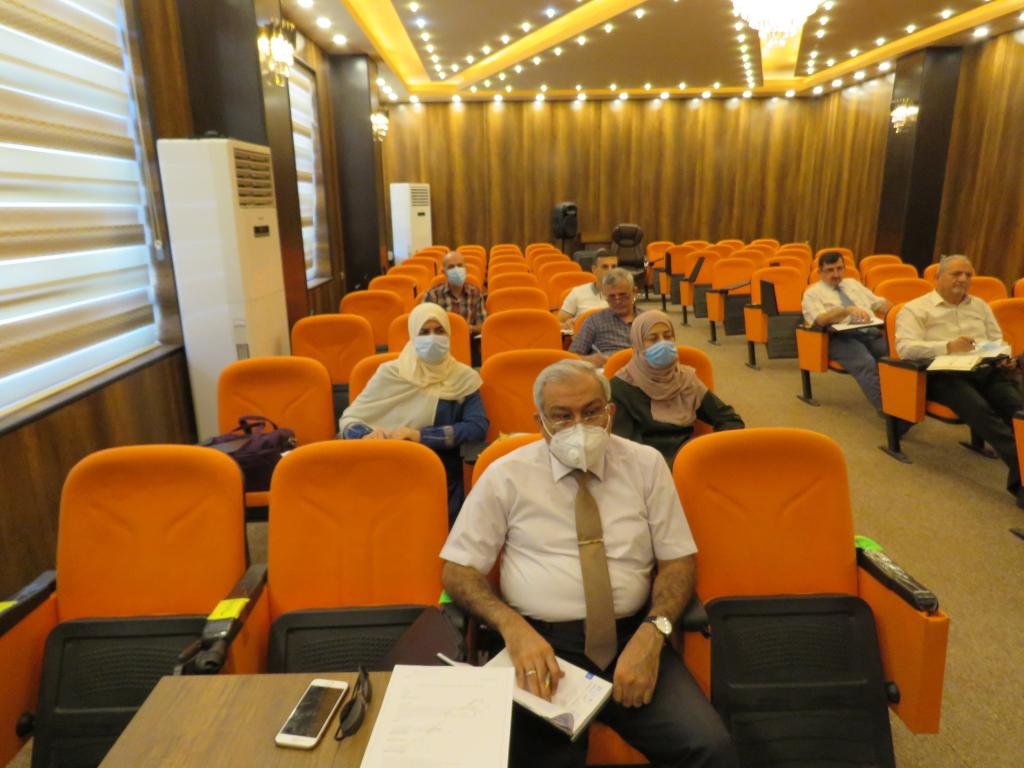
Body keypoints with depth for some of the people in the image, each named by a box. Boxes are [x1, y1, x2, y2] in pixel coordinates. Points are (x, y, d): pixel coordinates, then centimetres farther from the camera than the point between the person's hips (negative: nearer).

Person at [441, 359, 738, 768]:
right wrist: (513, 627, -16)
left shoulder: (645, 464, 6)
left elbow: (678, 560, 6)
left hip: (631, 638, 1)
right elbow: (458, 570, 2)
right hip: (541, 644, -1)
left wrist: (652, 632, -13)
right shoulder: (506, 475, 1)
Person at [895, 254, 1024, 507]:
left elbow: (997, 340, 26)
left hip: (987, 371, 5)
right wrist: (948, 347, -18)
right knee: (980, 409, -36)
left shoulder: (980, 306, 28)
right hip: (944, 375, -5)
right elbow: (905, 347, -7)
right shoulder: (915, 309, 8)